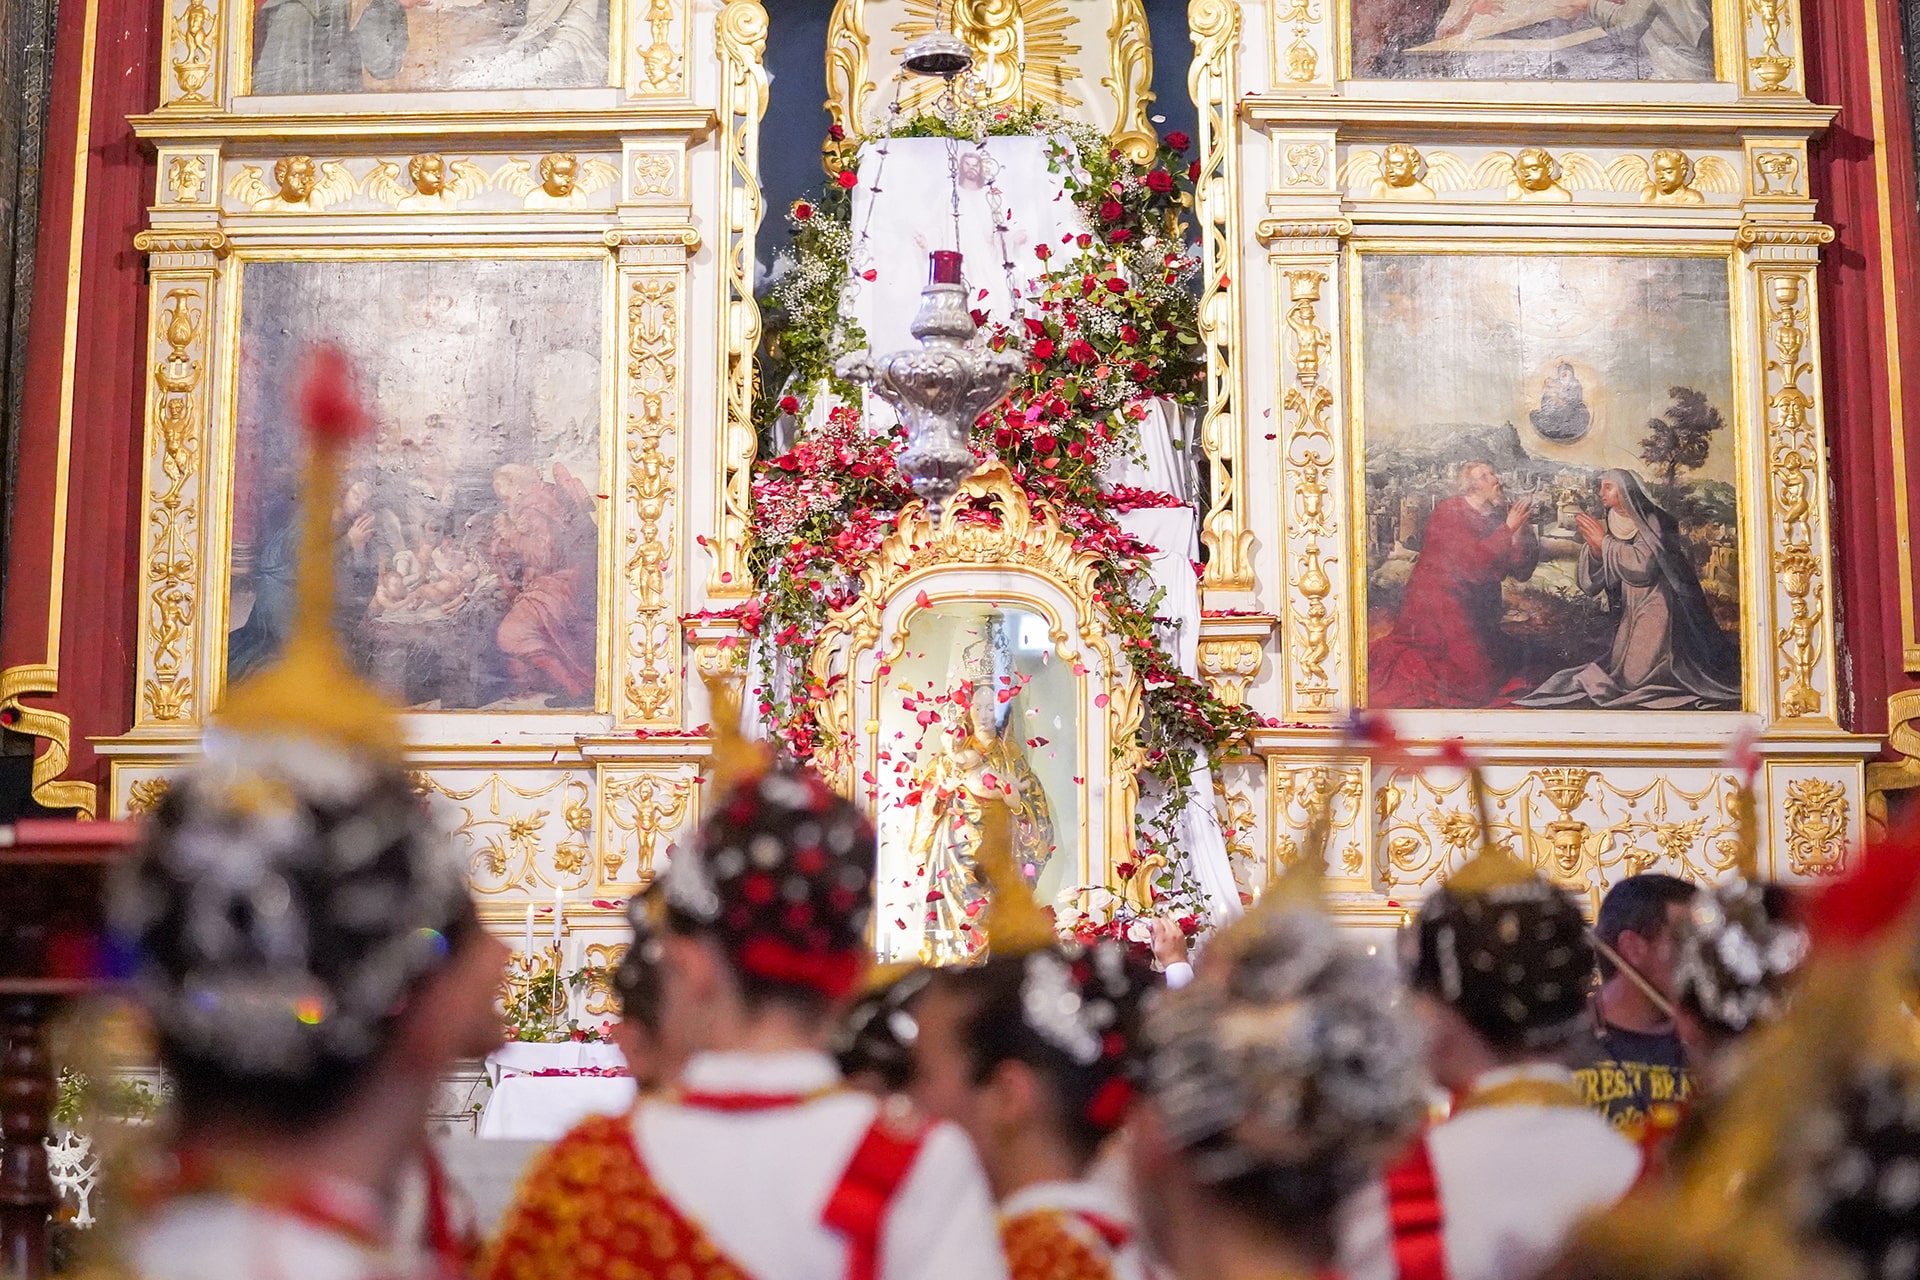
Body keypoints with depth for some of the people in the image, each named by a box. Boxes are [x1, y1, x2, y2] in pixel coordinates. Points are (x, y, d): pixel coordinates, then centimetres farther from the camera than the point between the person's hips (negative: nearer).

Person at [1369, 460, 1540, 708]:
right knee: (1470, 680, -13)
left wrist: (1521, 533, -16)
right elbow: (1471, 561, -29)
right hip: (1439, 601, -8)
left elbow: (1521, 573, -2)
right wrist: (1509, 529, -25)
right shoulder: (1449, 512, -15)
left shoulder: (1498, 517, 4)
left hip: (1476, 608, 9)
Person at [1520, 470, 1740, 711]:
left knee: (1634, 678, -14)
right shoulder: (1613, 527, 8)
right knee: (1617, 674, 0)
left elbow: (1642, 565, -25)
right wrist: (1594, 548, -13)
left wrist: (1604, 542, -15)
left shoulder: (1651, 522, -10)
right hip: (1630, 614, 7)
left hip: (1656, 609, -7)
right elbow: (1590, 584, 5)